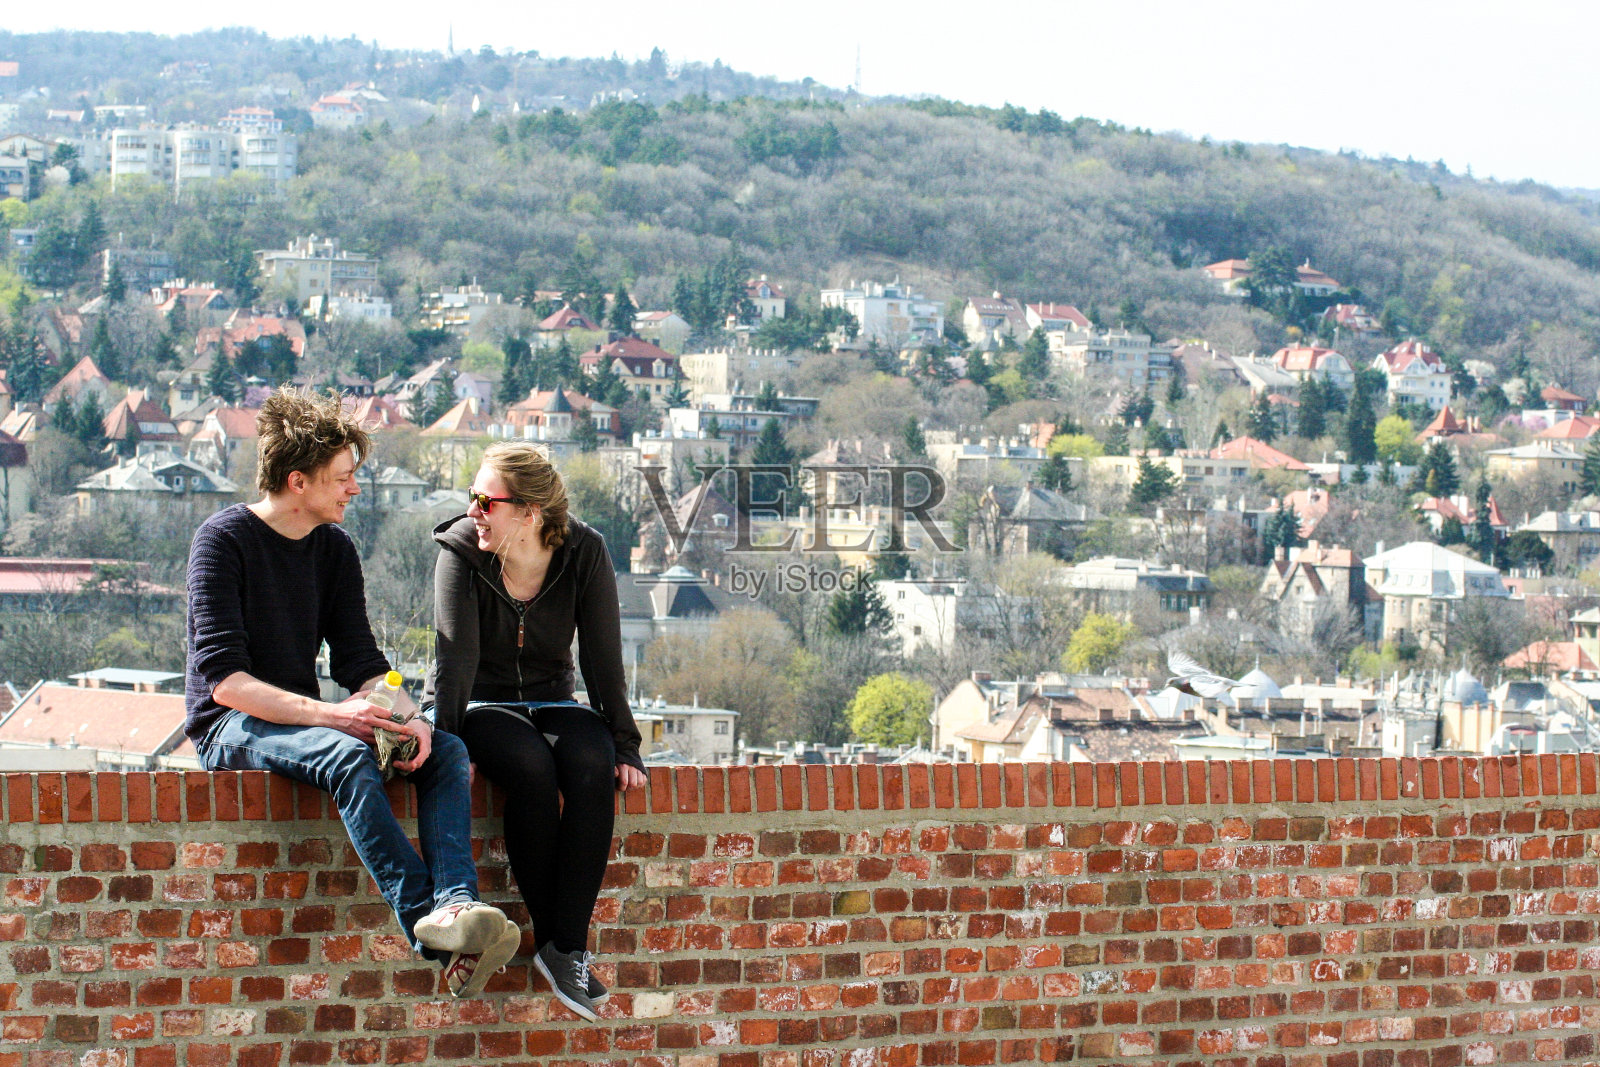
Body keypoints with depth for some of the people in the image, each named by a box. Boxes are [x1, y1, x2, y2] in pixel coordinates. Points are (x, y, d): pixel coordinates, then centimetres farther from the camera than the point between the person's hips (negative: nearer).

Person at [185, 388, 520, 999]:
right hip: (230, 727, -7)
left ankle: (455, 903, -40)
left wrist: (407, 719, -17)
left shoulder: (335, 550, 11)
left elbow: (361, 663, 6)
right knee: (348, 755, -37)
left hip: (304, 720, 7)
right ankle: (424, 919, -47)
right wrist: (329, 714, -30)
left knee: (446, 751, -17)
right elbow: (225, 679, -19)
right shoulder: (224, 540, -10)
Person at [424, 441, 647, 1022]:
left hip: (552, 701, 2)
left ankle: (567, 946, -32)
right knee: (532, 767, -35)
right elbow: (456, 654, -18)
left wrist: (623, 746, -11)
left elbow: (603, 656, -7)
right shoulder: (461, 549, -12)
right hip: (481, 705, -2)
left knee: (592, 766, -32)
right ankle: (550, 937, -24)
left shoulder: (585, 553, -8)